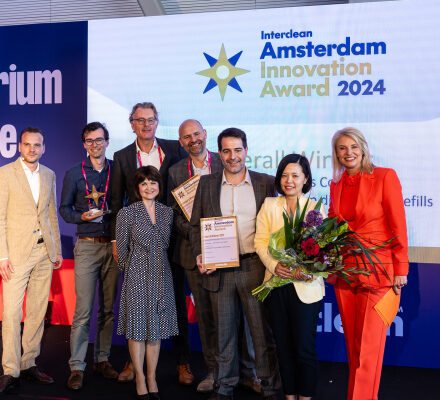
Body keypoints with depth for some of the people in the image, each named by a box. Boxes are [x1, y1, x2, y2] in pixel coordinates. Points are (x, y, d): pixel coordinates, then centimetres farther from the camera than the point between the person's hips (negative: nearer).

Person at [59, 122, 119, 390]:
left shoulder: (118, 171, 7)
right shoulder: (74, 174, 6)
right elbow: (64, 208, 8)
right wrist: (82, 217, -11)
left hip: (113, 245, 2)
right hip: (87, 246, -2)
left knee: (109, 307, 8)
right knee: (83, 309, -5)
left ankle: (103, 359, 21)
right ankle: (77, 367, 3)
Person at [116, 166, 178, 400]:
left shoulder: (167, 213, 8)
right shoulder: (127, 213, -3)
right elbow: (121, 249, 1)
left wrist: (160, 266, 11)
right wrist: (131, 271, 6)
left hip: (161, 277, 3)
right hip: (137, 277, -3)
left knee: (156, 327, 7)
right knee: (137, 327, 1)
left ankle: (152, 377, 17)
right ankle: (140, 379, 12)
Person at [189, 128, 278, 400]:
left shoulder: (266, 183, 3)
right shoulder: (206, 184, 7)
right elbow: (196, 225, 10)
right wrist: (199, 255, -5)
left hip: (255, 267, -1)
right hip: (219, 269, 1)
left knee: (262, 329, 6)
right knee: (224, 331, 12)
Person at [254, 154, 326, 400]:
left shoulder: (316, 208, 2)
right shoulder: (269, 205, 8)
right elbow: (260, 241, 3)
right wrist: (275, 265, -14)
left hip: (306, 286, -2)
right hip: (277, 284, 3)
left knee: (305, 347, 0)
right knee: (283, 346, 11)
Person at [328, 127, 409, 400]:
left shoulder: (385, 177, -7)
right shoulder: (336, 185, 9)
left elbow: (398, 226, -7)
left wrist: (401, 269, -9)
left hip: (377, 272, -5)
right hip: (344, 272, 5)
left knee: (367, 346, -2)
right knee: (352, 343, 11)